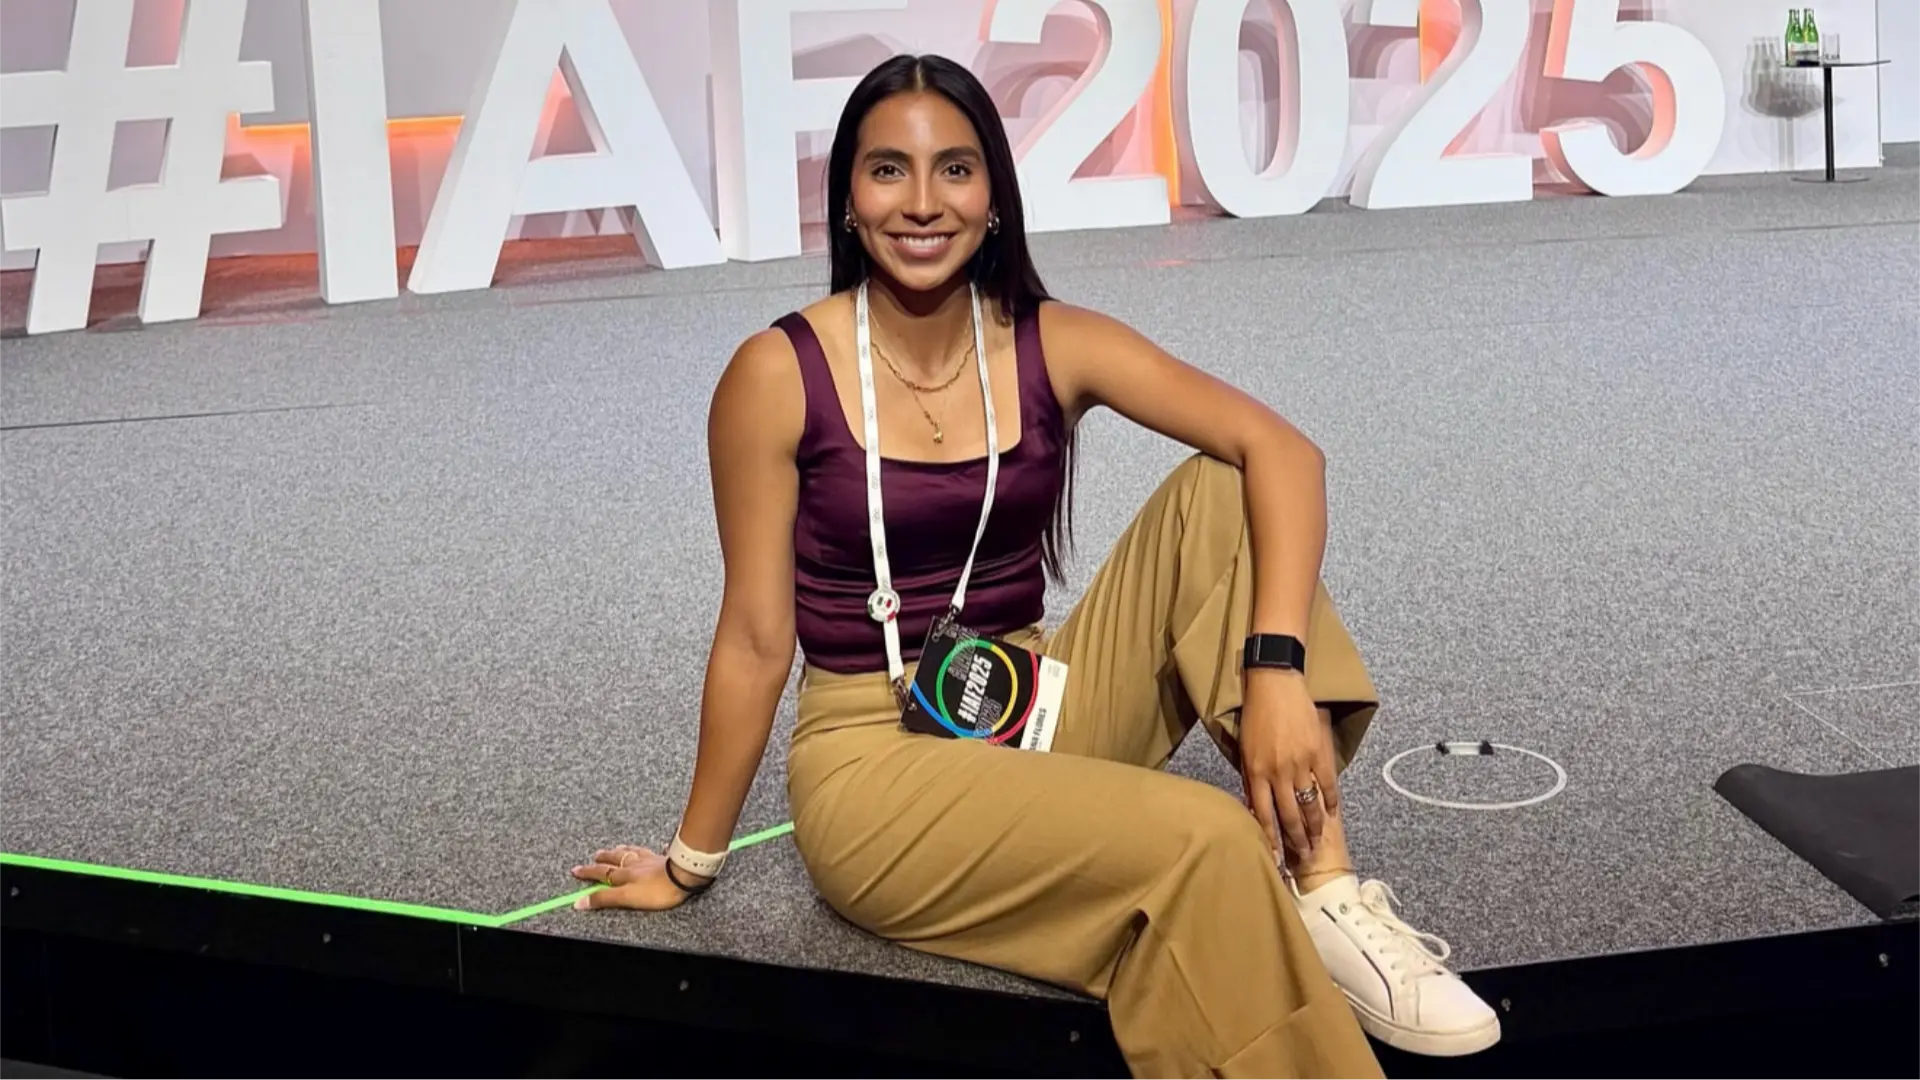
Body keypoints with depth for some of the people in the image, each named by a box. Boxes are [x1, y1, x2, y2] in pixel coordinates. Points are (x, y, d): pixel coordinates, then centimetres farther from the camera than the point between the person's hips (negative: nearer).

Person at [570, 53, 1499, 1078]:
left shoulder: (1054, 346, -3)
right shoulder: (778, 375, -11)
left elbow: (1280, 450, -15)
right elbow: (756, 635, -5)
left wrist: (1276, 668, -30)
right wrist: (693, 859, 2)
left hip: (1040, 715, 5)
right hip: (875, 761, -4)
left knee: (1219, 493, -16)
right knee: (1207, 843, -30)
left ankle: (1325, 895, -20)